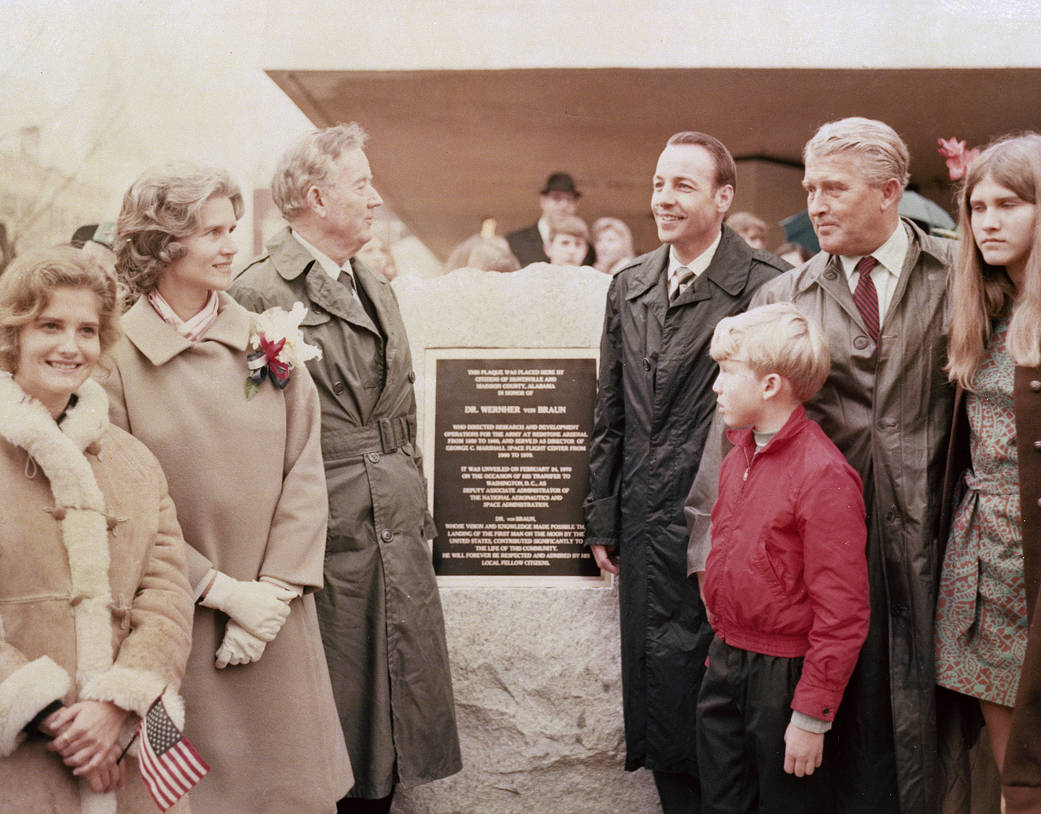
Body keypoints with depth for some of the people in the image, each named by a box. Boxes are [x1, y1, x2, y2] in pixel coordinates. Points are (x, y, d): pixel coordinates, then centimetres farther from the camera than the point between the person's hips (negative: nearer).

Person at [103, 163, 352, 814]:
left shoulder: (269, 341, 2)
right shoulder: (117, 357, -7)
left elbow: (305, 473, 0)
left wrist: (275, 590, -9)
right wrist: (223, 590, -12)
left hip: (274, 613, 3)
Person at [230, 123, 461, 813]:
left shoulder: (379, 291, 16)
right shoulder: (261, 292, -10)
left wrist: (420, 513, 17)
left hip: (398, 530, 8)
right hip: (329, 532, -7)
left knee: (396, 701, 14)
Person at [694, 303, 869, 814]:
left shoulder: (823, 476, -21)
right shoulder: (738, 455, 6)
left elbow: (842, 614, -21)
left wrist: (812, 716, -18)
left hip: (784, 675, -7)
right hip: (725, 665, 7)